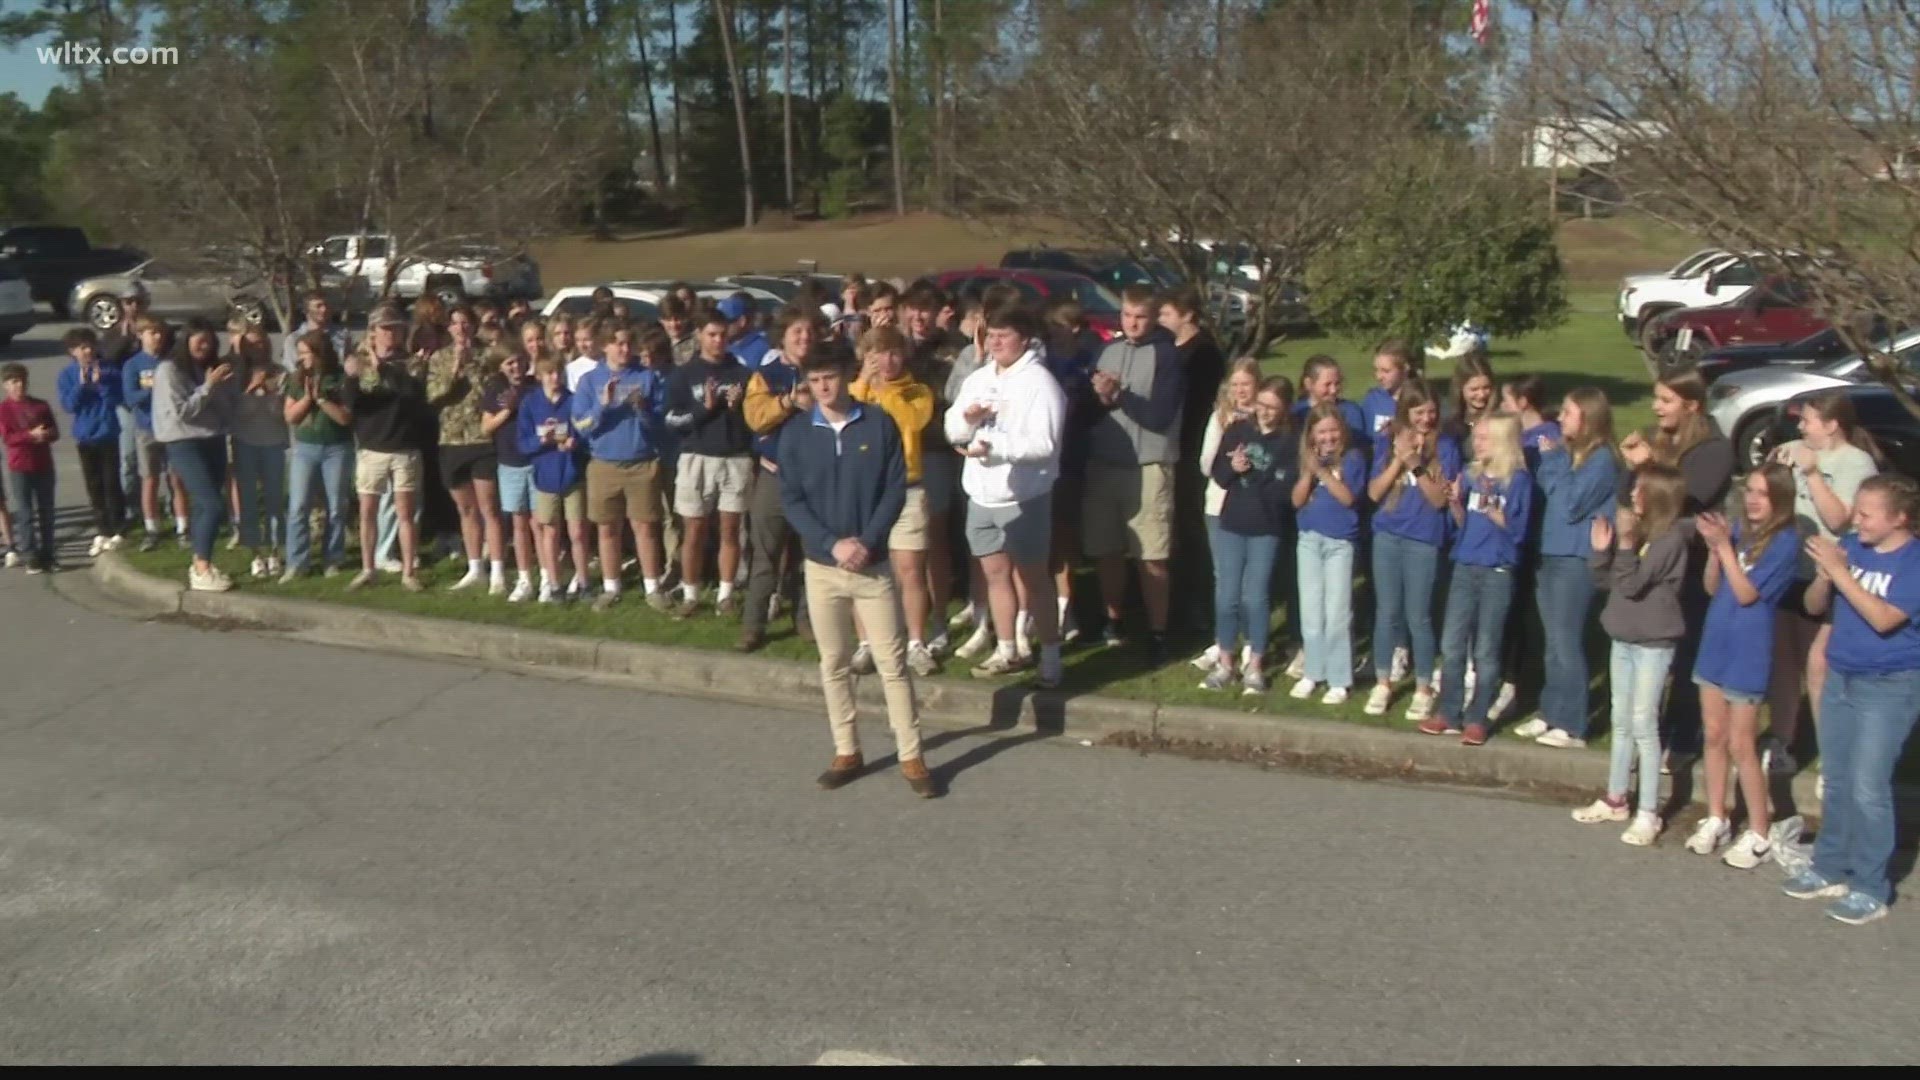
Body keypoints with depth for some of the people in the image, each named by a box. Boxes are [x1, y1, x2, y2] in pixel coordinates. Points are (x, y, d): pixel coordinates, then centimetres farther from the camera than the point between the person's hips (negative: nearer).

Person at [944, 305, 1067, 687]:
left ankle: (1051, 657, 7)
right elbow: (952, 431, 11)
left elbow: (1044, 443, -22)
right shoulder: (977, 379, 10)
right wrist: (966, 419, -12)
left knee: (1033, 575, -1)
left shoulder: (1039, 382, -12)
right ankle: (1007, 651, 24)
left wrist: (994, 446, -29)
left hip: (1023, 495, -7)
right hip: (981, 493, 7)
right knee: (995, 571, 13)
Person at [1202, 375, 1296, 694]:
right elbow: (1218, 474, 3)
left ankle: (1254, 667, 14)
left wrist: (1252, 474, -16)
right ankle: (1225, 665, 17)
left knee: (1255, 597, 1)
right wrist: (1233, 468, -17)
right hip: (1231, 525, 2)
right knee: (1226, 595, 5)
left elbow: (1288, 491, -13)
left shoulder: (1291, 441, -5)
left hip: (1267, 530, -2)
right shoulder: (1236, 430, 2)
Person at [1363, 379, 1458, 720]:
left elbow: (1440, 498, -9)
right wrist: (1398, 460, -14)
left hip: (1424, 540, -2)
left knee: (1418, 617, 2)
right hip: (1387, 536, 2)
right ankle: (1382, 684, 20)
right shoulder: (1387, 441, 2)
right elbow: (1373, 493, -2)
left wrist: (1416, 465, -19)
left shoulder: (1445, 447, -5)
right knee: (1386, 612, 8)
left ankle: (1423, 690, 15)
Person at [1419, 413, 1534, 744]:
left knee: (1486, 651, 2)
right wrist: (1455, 503, -7)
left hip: (1497, 573, -5)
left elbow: (1516, 530, -10)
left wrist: (1490, 508, -22)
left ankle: (1476, 719, 10)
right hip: (1465, 568, 5)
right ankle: (1449, 713, 16)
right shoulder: (1471, 474, 7)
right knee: (1452, 645, 6)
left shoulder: (1518, 480, -6)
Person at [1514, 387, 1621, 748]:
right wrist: (1551, 458, -1)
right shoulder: (1567, 450, 12)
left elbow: (1570, 504, -18)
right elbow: (1542, 492, 12)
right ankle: (1550, 714, 23)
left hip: (1576, 561, -8)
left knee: (1567, 644, -4)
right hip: (1549, 555, 8)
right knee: (1553, 644, 14)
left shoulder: (1601, 458, -11)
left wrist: (1553, 460, -11)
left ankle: (1572, 726, 3)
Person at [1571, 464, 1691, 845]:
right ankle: (1615, 799, 25)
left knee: (1643, 723, -5)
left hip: (1653, 642, -7)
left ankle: (1649, 813, 1)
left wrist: (1625, 543, -28)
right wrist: (1601, 550, -6)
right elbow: (1612, 582, 9)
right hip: (1623, 638, 8)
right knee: (1622, 721, 15)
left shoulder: (1671, 536, -14)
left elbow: (1632, 584, -20)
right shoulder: (1641, 529, 6)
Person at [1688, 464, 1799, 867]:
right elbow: (1712, 588, 4)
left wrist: (1724, 545, -21)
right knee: (1713, 735, 14)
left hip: (1748, 652, -6)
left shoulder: (1784, 541, -14)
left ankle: (1760, 834, 12)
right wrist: (1714, 548, -11)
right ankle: (1716, 819, 27)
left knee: (1741, 745, 0)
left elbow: (1747, 594, -19)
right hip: (1716, 643, 6)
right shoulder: (1737, 531, 2)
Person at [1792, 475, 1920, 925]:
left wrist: (1839, 572, -27)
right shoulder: (1850, 546, -1)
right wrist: (1824, 574, -16)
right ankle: (1830, 868, 28)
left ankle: (1870, 889, 7)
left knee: (1867, 789, -4)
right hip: (1839, 678, 6)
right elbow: (1815, 606, 4)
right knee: (1836, 782, 14)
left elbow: (1883, 619, -25)